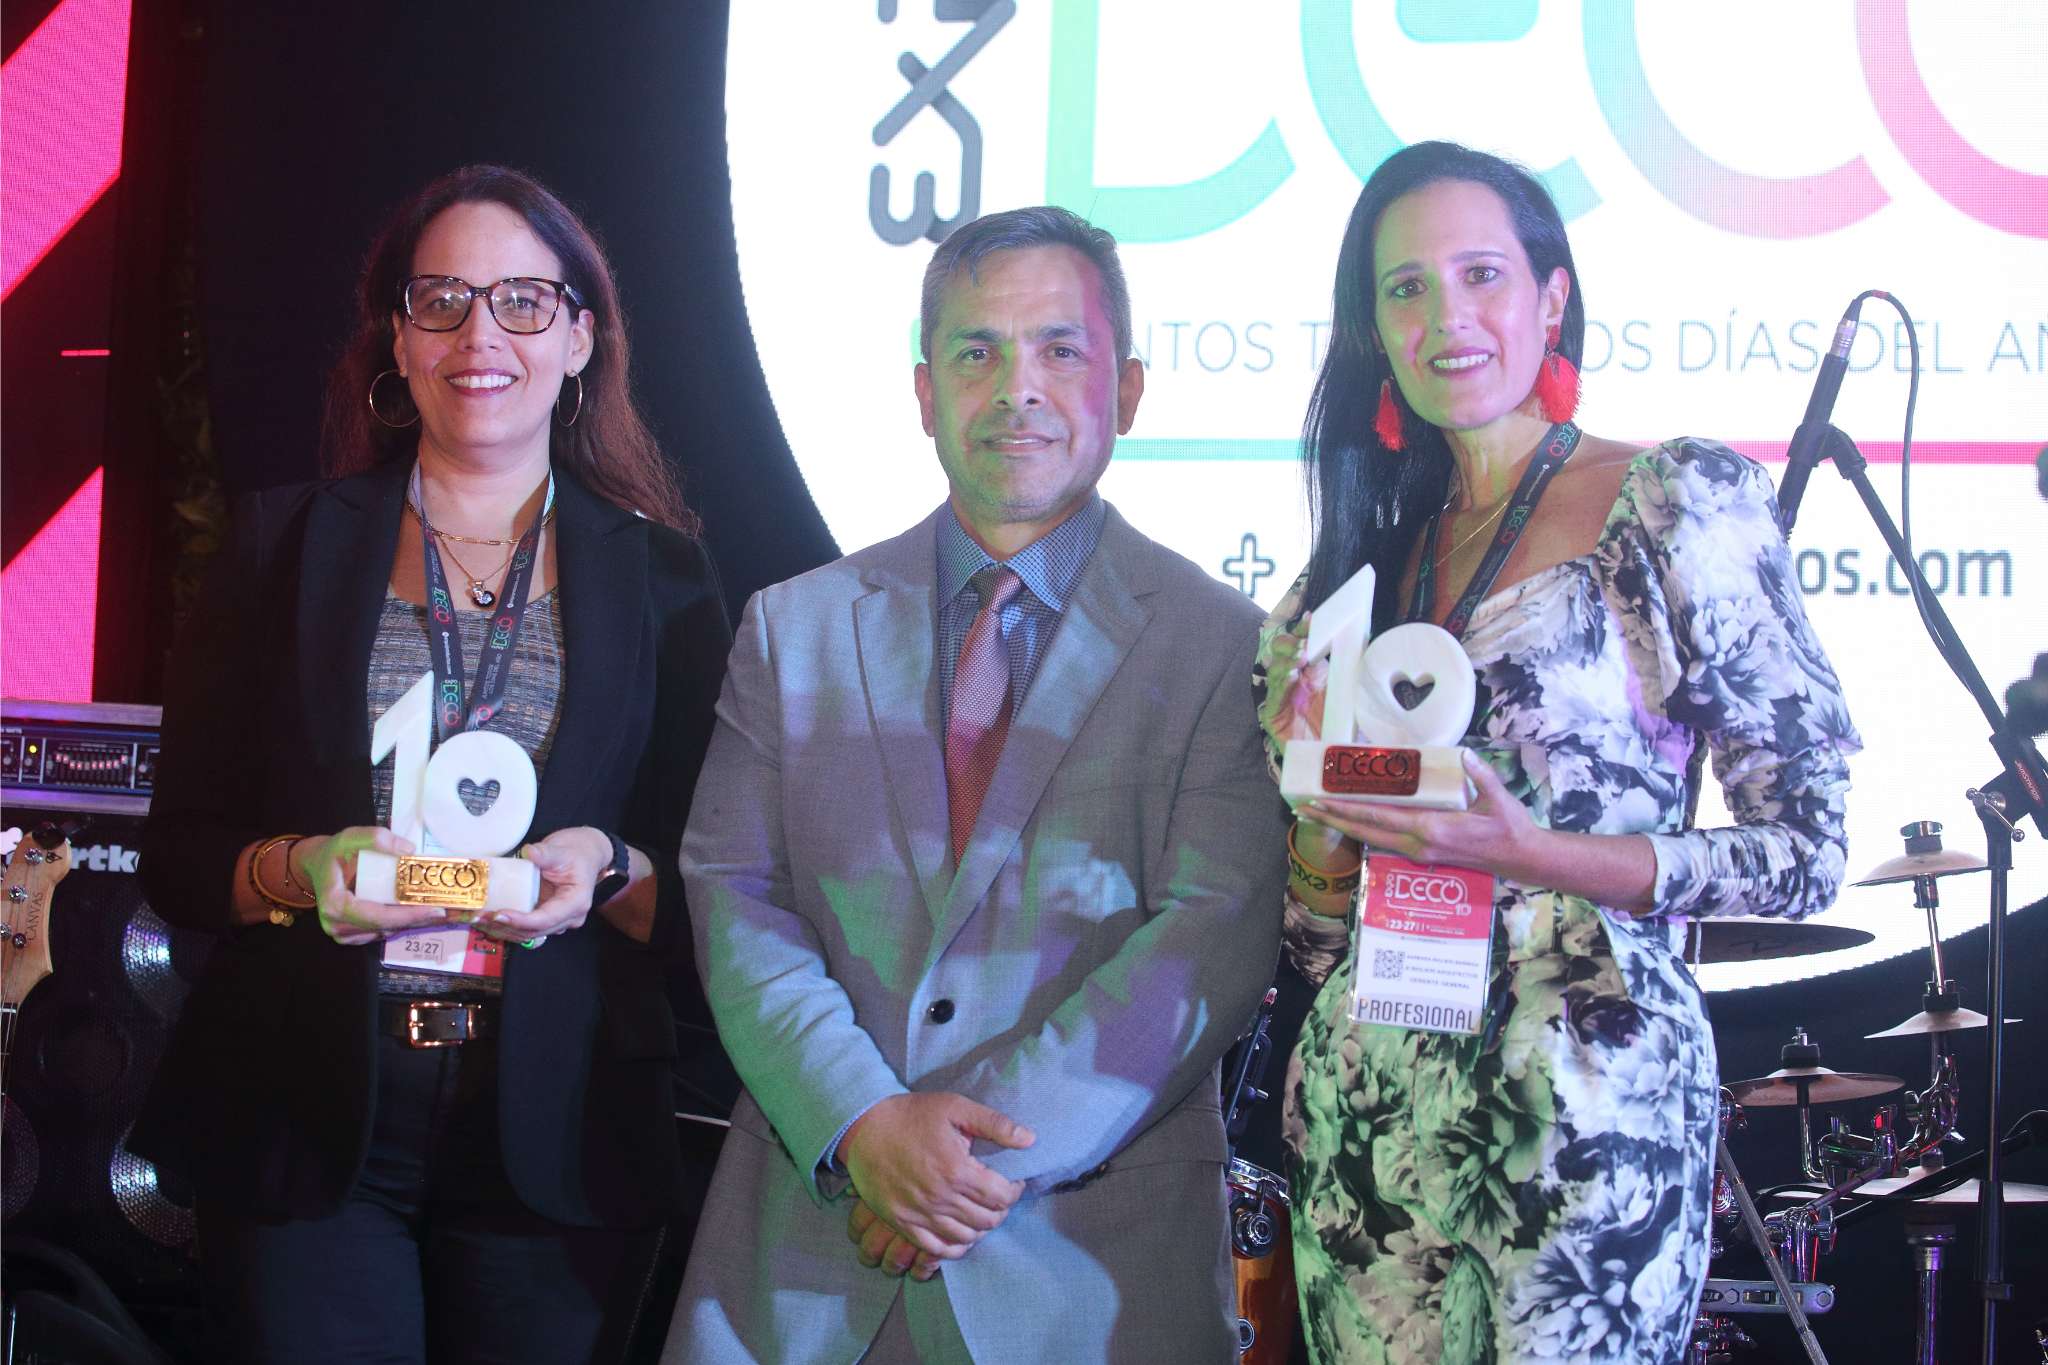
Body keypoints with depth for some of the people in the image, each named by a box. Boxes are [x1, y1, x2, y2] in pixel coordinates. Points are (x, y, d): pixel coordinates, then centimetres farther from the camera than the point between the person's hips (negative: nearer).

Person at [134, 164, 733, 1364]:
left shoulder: (663, 577, 7)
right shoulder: (289, 545, 7)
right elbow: (179, 850, 5)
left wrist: (608, 873, -14)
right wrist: (296, 869, -15)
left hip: (556, 1146, 0)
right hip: (308, 1125, 0)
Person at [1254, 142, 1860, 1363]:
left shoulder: (1677, 504, -3)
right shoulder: (1365, 564, 13)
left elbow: (1808, 851, -8)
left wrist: (1537, 856, -19)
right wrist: (1323, 799, -5)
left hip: (1595, 1102, -5)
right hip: (1373, 1112, 5)